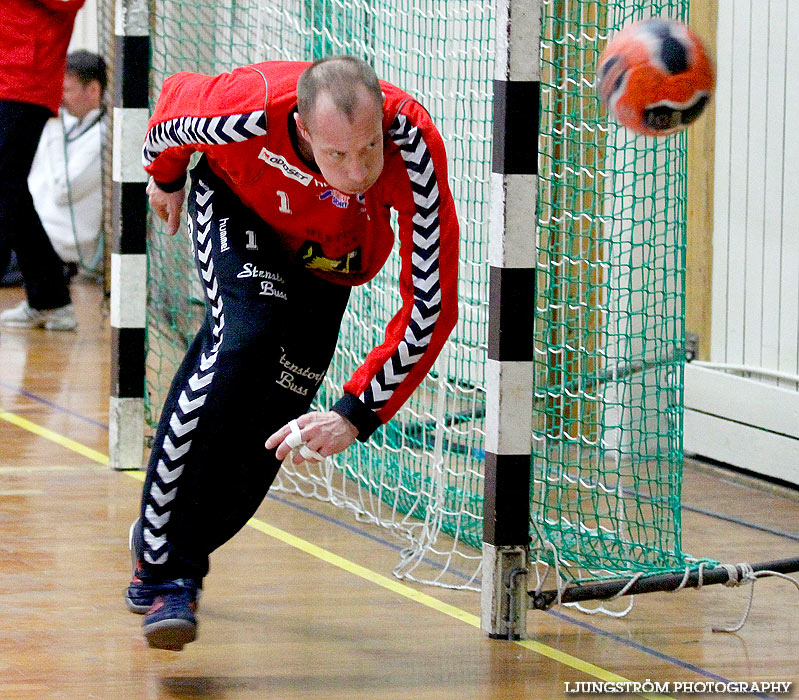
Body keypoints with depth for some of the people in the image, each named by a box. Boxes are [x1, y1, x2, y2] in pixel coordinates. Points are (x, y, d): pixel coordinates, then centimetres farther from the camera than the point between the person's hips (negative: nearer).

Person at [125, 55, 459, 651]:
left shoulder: (414, 145, -40)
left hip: (328, 255, 2)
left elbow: (432, 307, -36)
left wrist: (356, 414, -43)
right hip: (238, 206, -2)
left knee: (268, 416, -5)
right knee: (244, 342, -27)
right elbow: (174, 106, -12)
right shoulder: (251, 108, -39)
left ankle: (174, 556, 18)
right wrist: (165, 176, 10)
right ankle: (161, 563, -20)